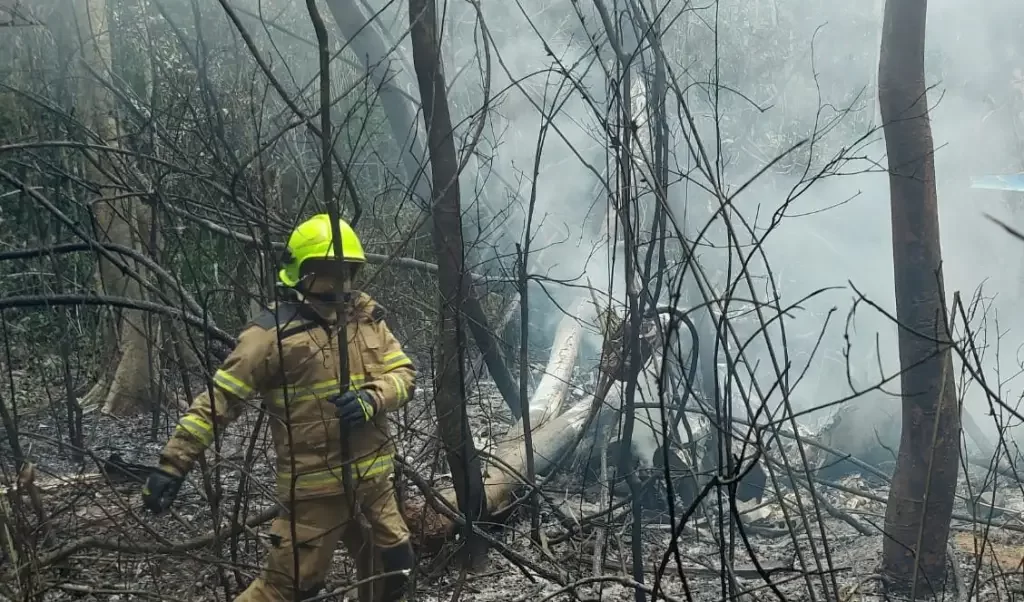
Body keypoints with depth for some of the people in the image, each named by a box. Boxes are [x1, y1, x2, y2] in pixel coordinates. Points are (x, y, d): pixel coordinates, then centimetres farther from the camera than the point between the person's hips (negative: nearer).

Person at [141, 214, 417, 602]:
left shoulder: (367, 318, 5)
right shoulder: (274, 332, -13)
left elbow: (404, 374, 4)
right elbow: (219, 399, -13)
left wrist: (372, 400, -18)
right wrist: (173, 464, -18)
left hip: (373, 481, 6)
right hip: (314, 487, -6)